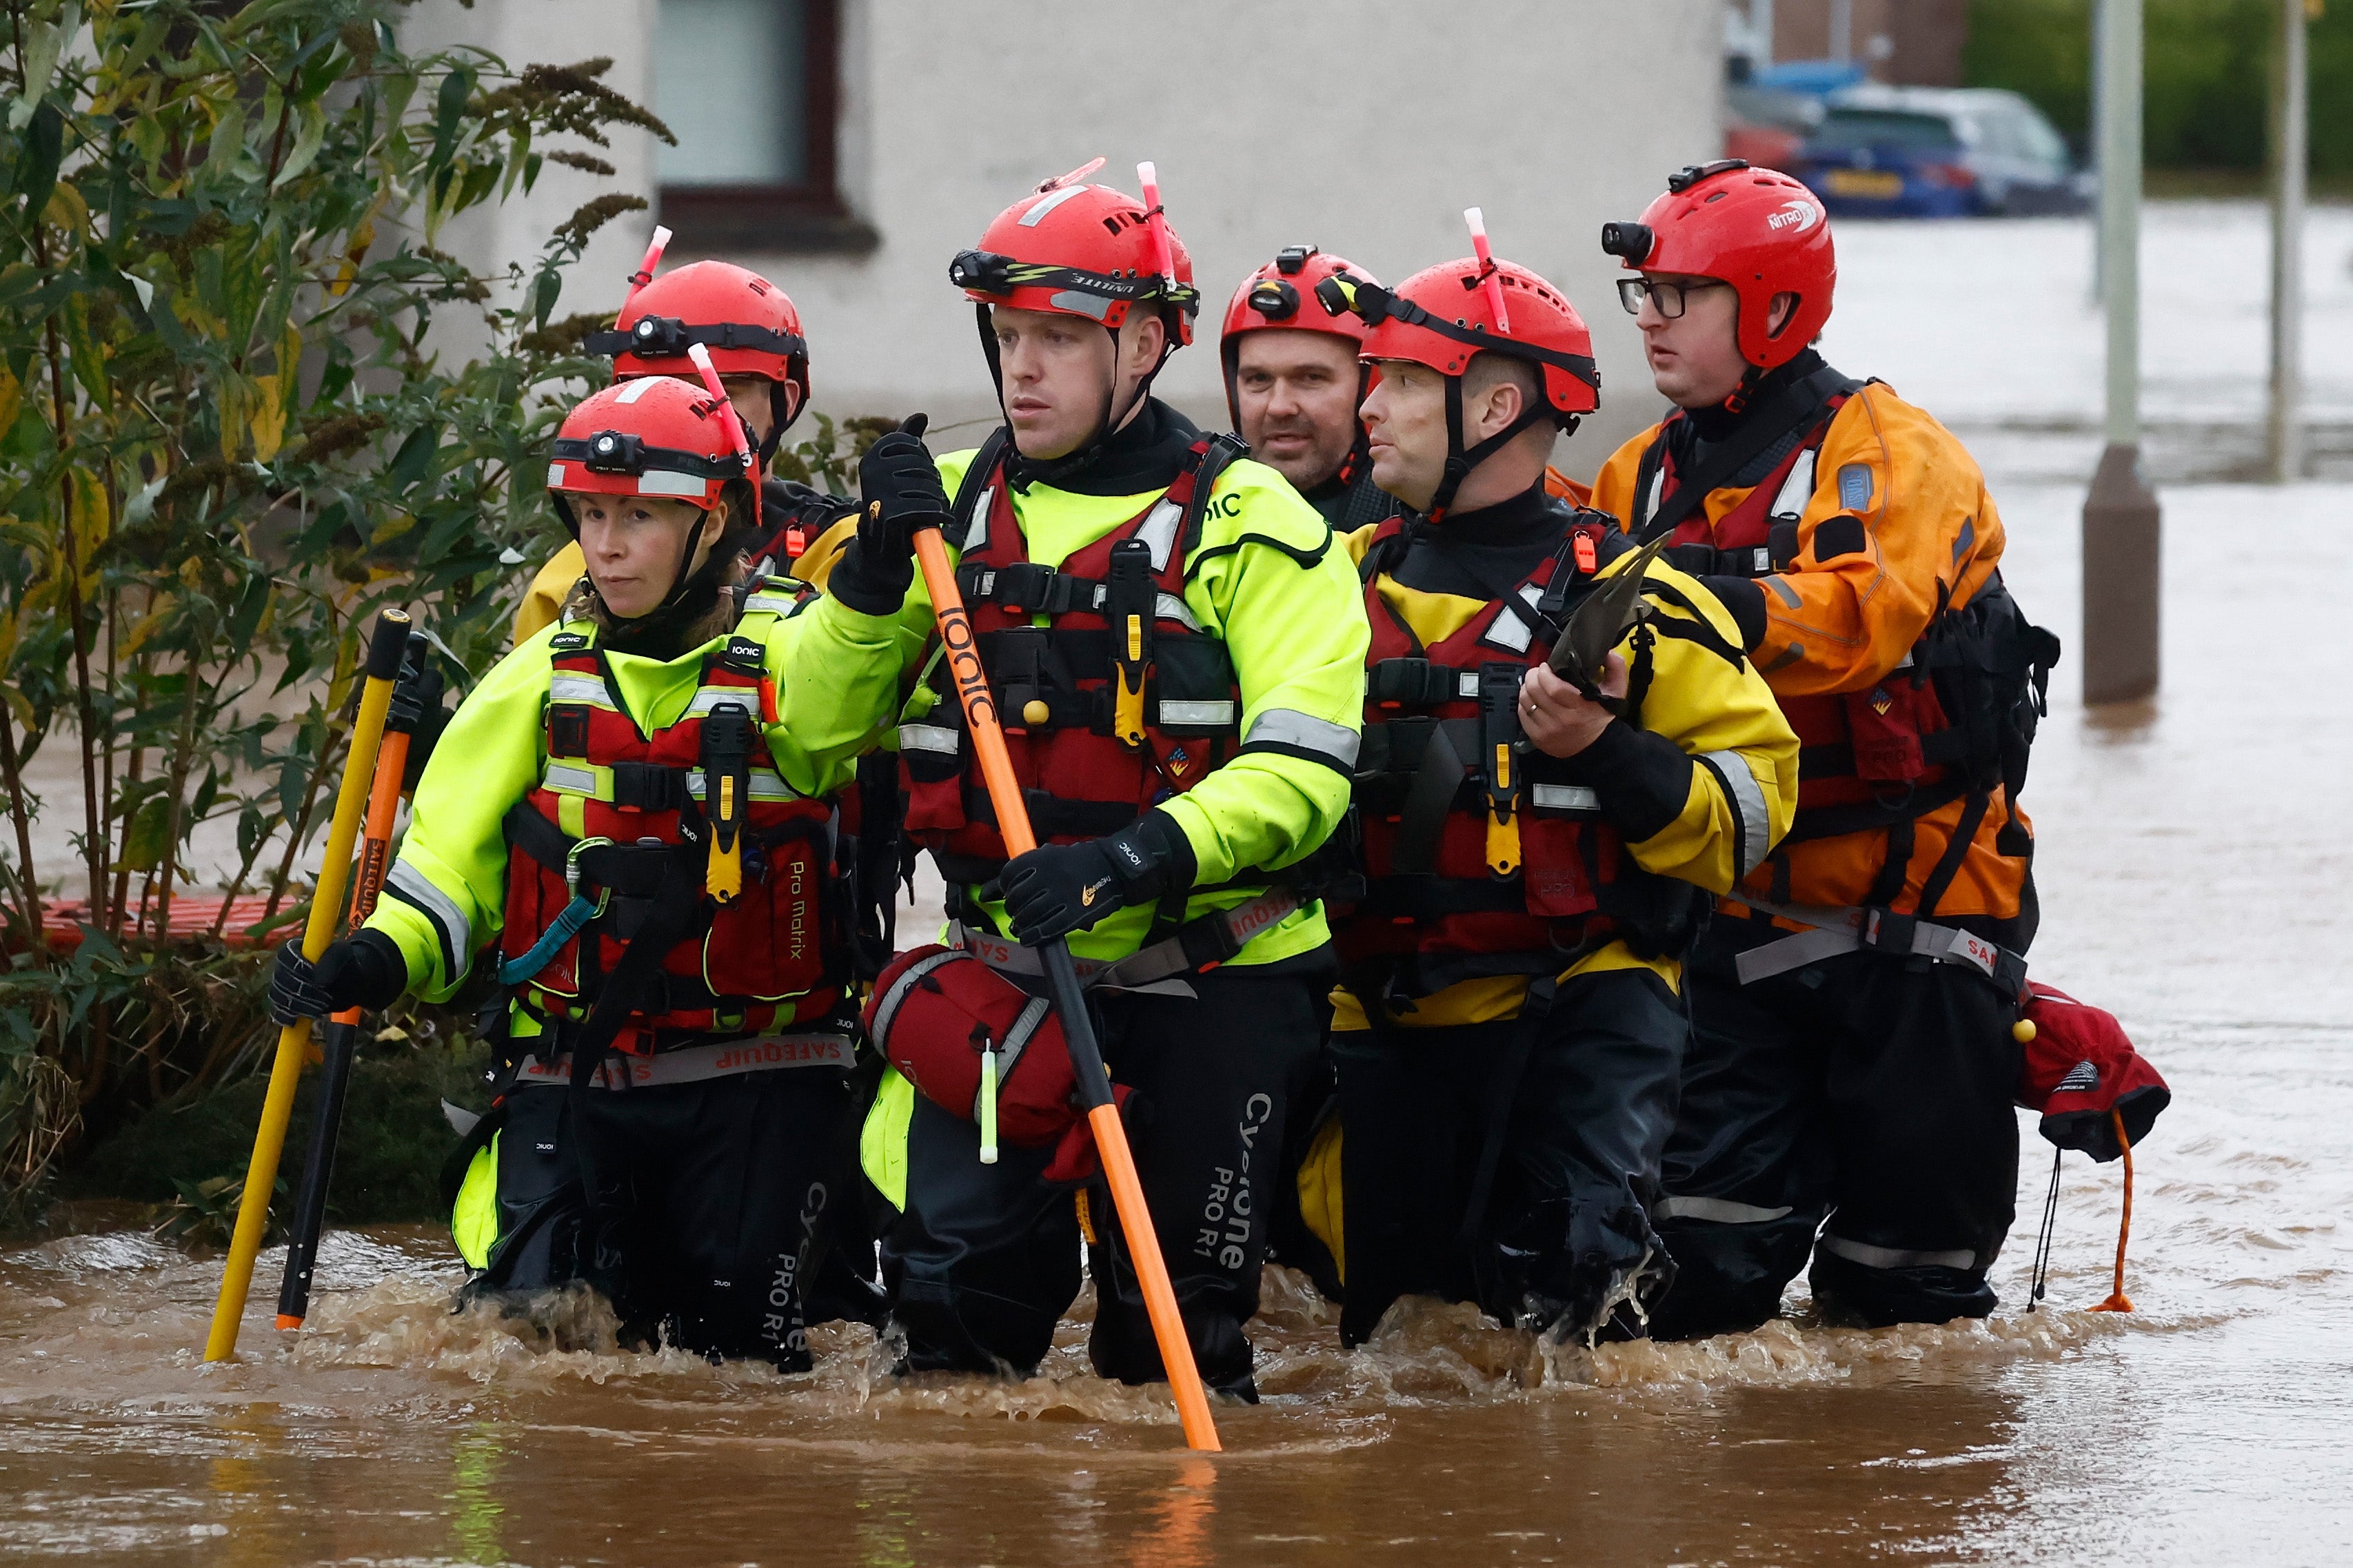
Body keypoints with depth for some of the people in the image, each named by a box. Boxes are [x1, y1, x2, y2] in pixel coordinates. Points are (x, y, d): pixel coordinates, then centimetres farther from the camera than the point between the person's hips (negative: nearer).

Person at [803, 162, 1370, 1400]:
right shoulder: (955, 507, 9)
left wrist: (1139, 856, -30)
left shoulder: (1245, 523, -5)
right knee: (954, 1289, -6)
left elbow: (1301, 772, -15)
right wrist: (872, 577, -10)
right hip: (1005, 975, 3)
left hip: (1207, 987, -3)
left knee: (1177, 1327, 4)